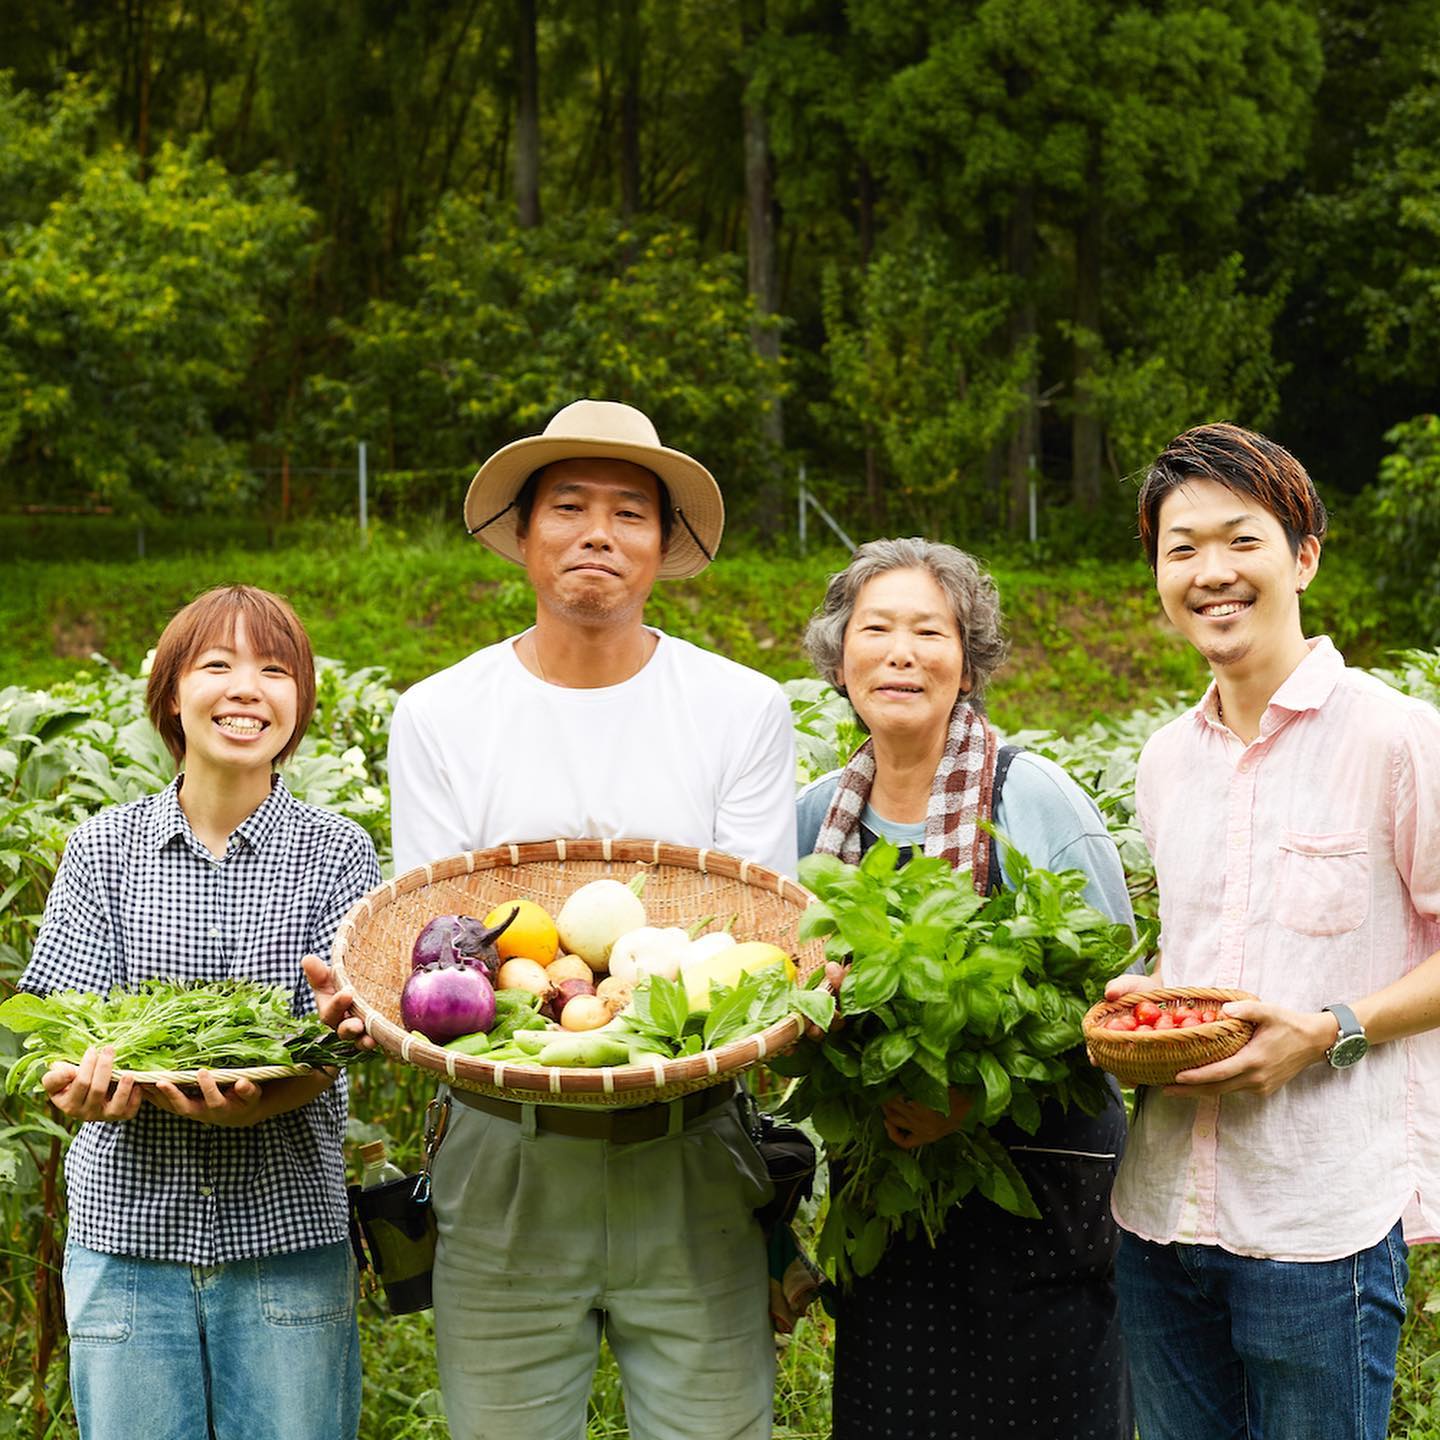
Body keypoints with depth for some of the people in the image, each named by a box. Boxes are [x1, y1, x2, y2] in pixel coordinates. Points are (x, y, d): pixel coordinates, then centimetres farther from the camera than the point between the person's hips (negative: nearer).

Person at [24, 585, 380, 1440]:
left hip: (287, 1229, -1)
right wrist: (91, 1084, -25)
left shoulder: (336, 852, 0)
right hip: (127, 1229, 1)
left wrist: (249, 1101, -28)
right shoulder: (105, 849, 4)